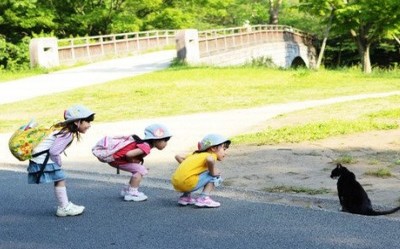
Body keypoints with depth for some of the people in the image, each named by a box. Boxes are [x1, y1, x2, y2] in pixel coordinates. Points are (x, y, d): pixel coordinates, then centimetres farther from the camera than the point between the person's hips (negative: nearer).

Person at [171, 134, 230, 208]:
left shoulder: (196, 155, 25)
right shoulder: (211, 155, 1)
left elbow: (178, 157, 26)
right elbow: (209, 160, -24)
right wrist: (213, 172, -7)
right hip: (188, 183, -8)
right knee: (215, 176, 4)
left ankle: (185, 196, 25)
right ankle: (203, 198, -4)